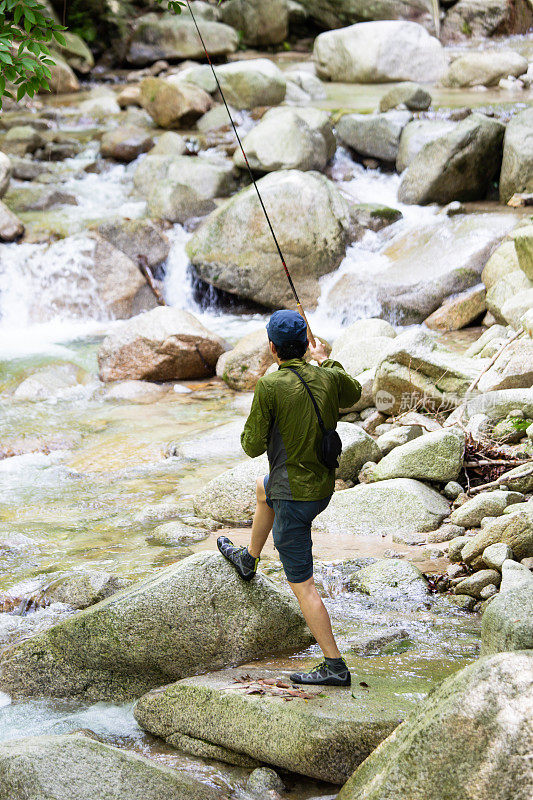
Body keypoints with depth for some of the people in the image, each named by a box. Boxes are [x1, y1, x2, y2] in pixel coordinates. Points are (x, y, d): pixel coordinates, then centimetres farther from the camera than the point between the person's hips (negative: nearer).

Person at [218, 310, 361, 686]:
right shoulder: (328, 379, -4)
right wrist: (326, 361, 34)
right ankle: (248, 559, 55)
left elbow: (253, 447, -15)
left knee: (302, 585, 0)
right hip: (324, 484, 7)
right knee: (263, 488, 37)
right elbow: (353, 394, 22)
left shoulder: (270, 386, -21)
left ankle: (335, 665, 1)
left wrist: (253, 428, 7)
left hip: (294, 498, -7)